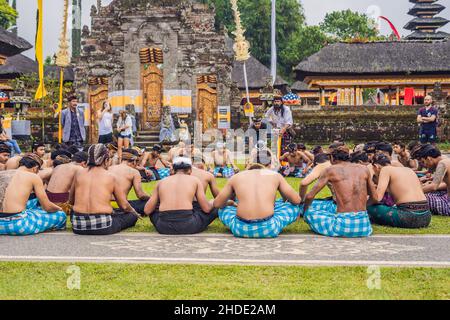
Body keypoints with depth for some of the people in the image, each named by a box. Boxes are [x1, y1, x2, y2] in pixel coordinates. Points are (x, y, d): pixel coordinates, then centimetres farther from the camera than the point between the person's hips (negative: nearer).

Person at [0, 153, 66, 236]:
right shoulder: (33, 177, -3)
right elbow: (47, 207, 0)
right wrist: (59, 209, 22)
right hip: (17, 224, -6)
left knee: (37, 202, 29)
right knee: (61, 215, 11)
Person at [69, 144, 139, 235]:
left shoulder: (79, 173, 5)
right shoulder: (110, 177, -1)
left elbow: (71, 201, 15)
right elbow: (124, 206, 4)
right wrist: (134, 212, 27)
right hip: (102, 227, 0)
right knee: (132, 216, 21)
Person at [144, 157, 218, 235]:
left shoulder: (162, 182, 17)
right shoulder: (195, 180, 12)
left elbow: (147, 210, 14)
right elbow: (207, 209, 9)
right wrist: (212, 204, 34)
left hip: (164, 228, 3)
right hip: (187, 227, -2)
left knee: (153, 210, 35)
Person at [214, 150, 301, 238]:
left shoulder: (236, 177, 17)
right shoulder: (275, 175, 15)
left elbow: (217, 204, 20)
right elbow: (297, 200, 16)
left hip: (241, 229, 1)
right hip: (269, 229, -1)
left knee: (223, 208, 34)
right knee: (295, 207, 26)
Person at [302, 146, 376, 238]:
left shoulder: (331, 170, 1)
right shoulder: (364, 169, 9)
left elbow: (310, 196, 2)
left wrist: (304, 211, 21)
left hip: (344, 226, -4)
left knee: (309, 211, 15)